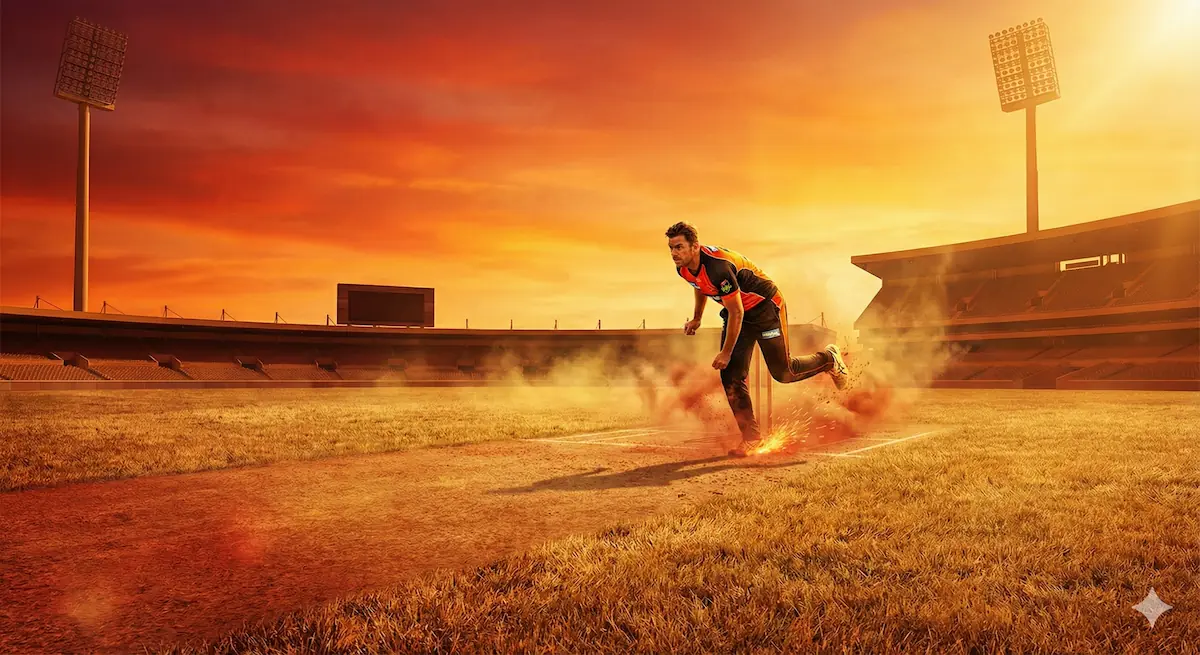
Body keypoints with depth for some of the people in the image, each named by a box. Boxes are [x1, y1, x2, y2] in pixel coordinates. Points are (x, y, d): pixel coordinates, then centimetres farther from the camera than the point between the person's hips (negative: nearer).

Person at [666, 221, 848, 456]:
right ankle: (751, 436, 5)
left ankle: (829, 359, 30)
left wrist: (726, 353, -22)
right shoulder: (683, 269, -9)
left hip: (766, 306, -8)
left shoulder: (718, 266, -36)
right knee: (731, 375, -3)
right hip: (738, 311, 8)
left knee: (783, 372, 2)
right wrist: (696, 319, 17)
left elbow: (736, 313, -28)